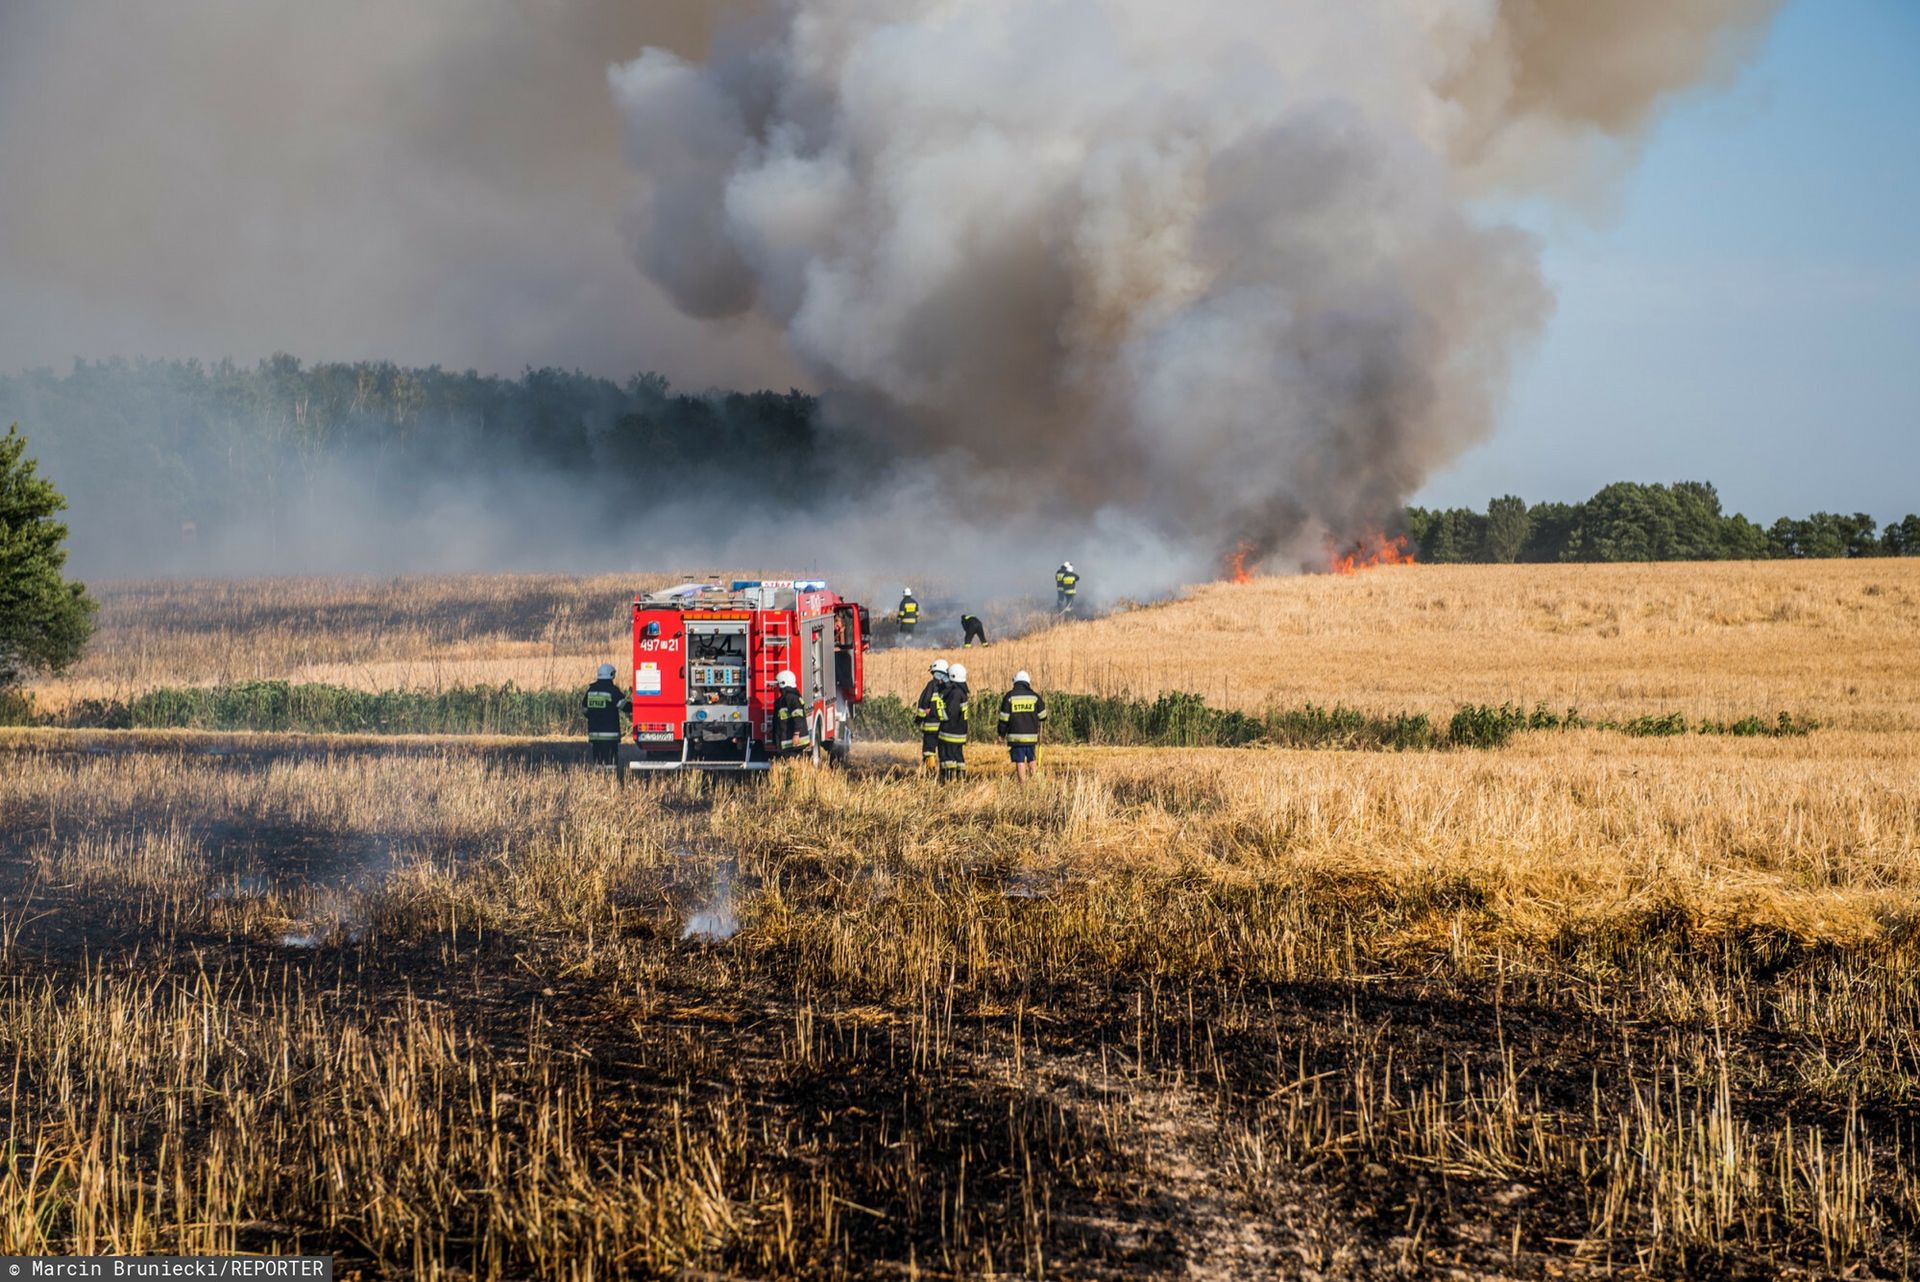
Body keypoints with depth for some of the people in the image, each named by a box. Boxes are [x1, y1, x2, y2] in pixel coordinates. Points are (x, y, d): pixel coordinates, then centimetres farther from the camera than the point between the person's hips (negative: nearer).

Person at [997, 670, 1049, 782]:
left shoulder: (1010, 696, -3)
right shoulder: (1034, 696, 1)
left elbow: (1004, 718, -3)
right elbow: (1043, 716, 5)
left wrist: (1002, 733, 8)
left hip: (1015, 736, -2)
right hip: (1031, 735, 2)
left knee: (1020, 762, 1)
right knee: (1031, 760, 17)